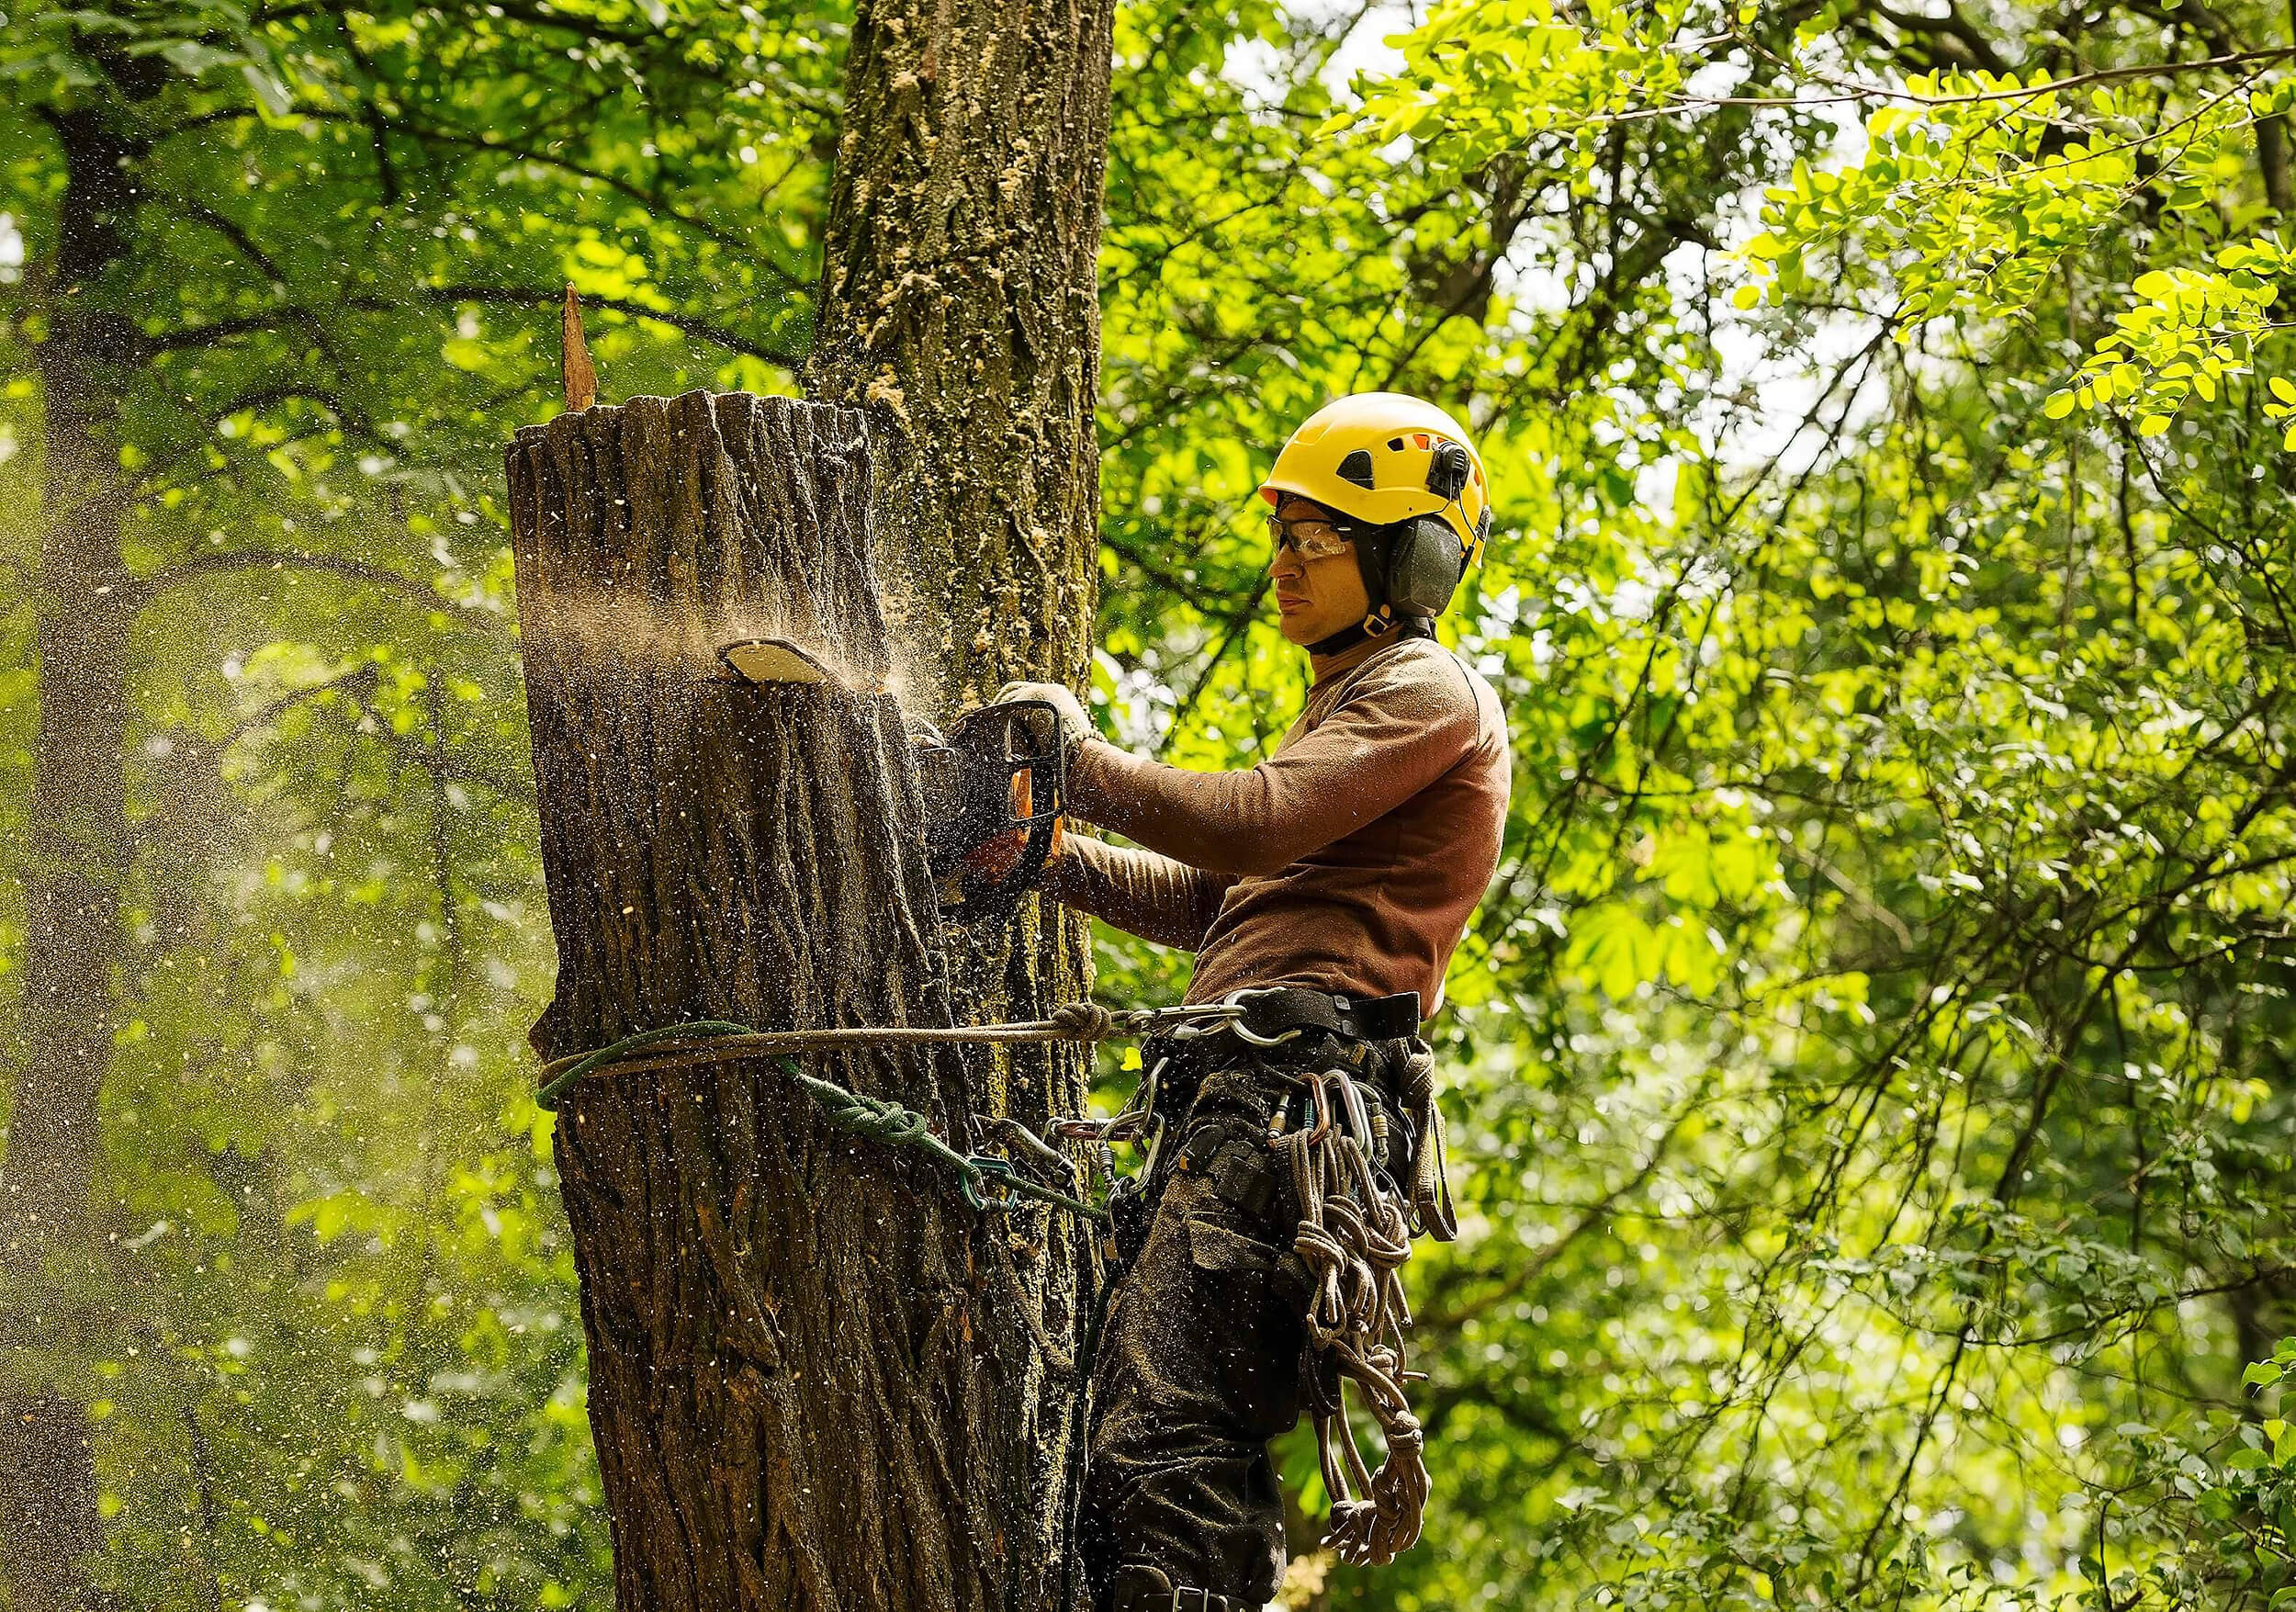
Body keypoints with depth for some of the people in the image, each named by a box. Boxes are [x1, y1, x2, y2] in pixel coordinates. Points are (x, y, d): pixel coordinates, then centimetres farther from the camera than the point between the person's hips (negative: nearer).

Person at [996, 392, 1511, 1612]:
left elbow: (1255, 824, -15)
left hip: (1294, 1087, -11)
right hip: (1230, 1100, 11)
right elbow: (1211, 903, 32)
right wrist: (1053, 852, 19)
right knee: (1108, 1438, 5)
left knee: (1161, 1450, -24)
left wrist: (1079, 755, -4)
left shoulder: (1428, 691, 1)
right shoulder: (1353, 705, 34)